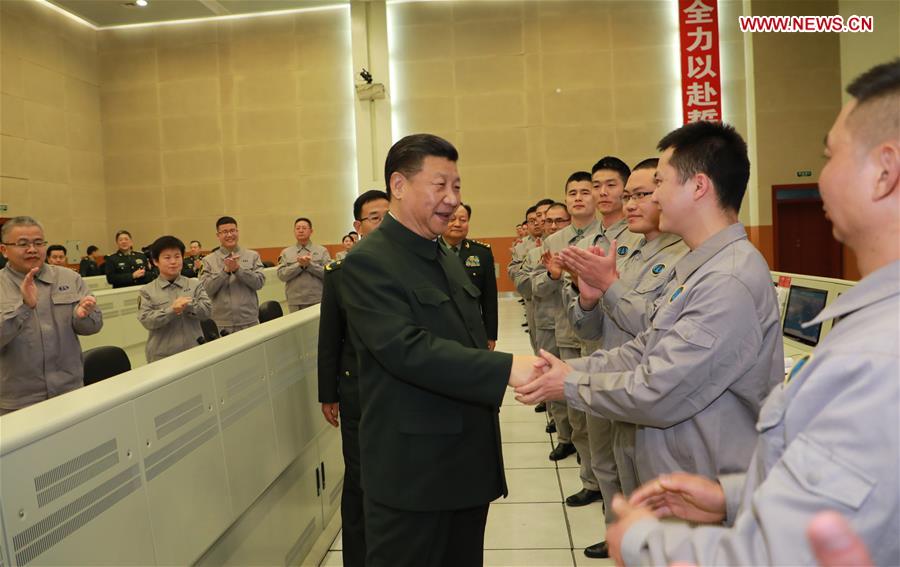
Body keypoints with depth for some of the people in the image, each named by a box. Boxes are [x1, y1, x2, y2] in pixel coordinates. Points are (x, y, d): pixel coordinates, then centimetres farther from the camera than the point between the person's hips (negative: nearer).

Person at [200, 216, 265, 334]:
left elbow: (259, 282, -4)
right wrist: (225, 270, -15)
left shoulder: (252, 256, 7)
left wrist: (238, 269, -14)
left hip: (249, 321, 1)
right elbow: (205, 289, -5)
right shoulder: (208, 261, 5)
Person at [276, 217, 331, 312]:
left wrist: (310, 265, -13)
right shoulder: (286, 252, 10)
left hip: (318, 300, -1)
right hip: (295, 302, 1)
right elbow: (281, 275, -1)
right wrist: (299, 265, -12)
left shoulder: (322, 250, 7)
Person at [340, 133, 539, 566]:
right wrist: (506, 368, -31)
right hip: (411, 471, -8)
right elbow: (408, 349, -27)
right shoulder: (367, 263, -15)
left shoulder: (446, 258, 13)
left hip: (469, 463, 8)